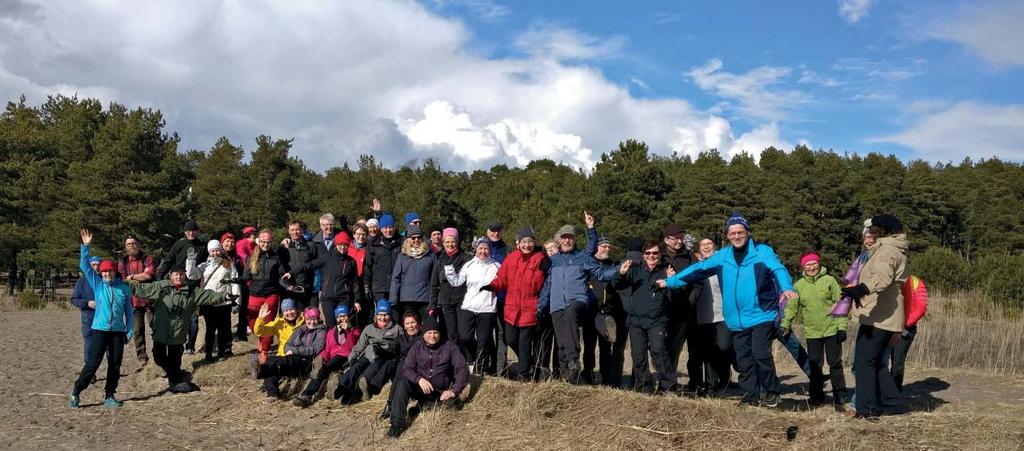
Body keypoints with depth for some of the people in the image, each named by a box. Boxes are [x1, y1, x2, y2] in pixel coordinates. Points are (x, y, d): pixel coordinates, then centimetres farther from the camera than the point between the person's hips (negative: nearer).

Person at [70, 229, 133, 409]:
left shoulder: (124, 289, 7)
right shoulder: (98, 284, 5)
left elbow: (128, 311, 10)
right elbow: (84, 266, -2)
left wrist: (129, 330, 5)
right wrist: (86, 247, -10)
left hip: (118, 332, 2)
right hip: (99, 330, -2)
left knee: (115, 365, 4)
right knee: (92, 363, -6)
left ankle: (109, 396, 14)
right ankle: (75, 394, 5)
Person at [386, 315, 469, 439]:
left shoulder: (449, 346, 0)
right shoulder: (418, 346, 5)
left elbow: (462, 370, -4)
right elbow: (407, 368, -3)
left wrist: (454, 391, -17)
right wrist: (419, 379, -24)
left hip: (441, 392, 0)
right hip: (421, 388, 0)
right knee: (402, 383, -29)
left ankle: (425, 406, 6)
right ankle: (397, 424, -28)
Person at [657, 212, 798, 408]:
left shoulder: (762, 252, -6)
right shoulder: (722, 256, 8)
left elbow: (778, 269, -21)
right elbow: (698, 270, 9)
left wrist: (786, 288, -41)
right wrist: (670, 281, 6)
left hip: (761, 315, -5)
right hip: (737, 320, 5)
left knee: (760, 354, -12)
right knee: (744, 360, 9)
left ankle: (772, 391, 9)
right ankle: (751, 397, 21)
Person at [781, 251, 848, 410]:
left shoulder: (829, 281, -2)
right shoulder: (799, 286, 5)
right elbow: (791, 307, 6)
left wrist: (842, 326, -8)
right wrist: (785, 324, -3)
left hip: (832, 330, -2)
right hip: (812, 332, 2)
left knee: (835, 364, 3)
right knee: (815, 365, 9)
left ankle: (839, 398, 10)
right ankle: (816, 396, 21)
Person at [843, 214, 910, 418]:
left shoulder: (886, 251, -14)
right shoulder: (896, 251, 21)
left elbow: (882, 277, -34)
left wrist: (862, 288, -50)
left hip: (878, 317, -11)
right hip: (886, 317, 11)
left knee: (864, 361, -7)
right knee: (875, 362, 17)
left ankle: (867, 407, -5)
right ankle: (894, 402, 21)